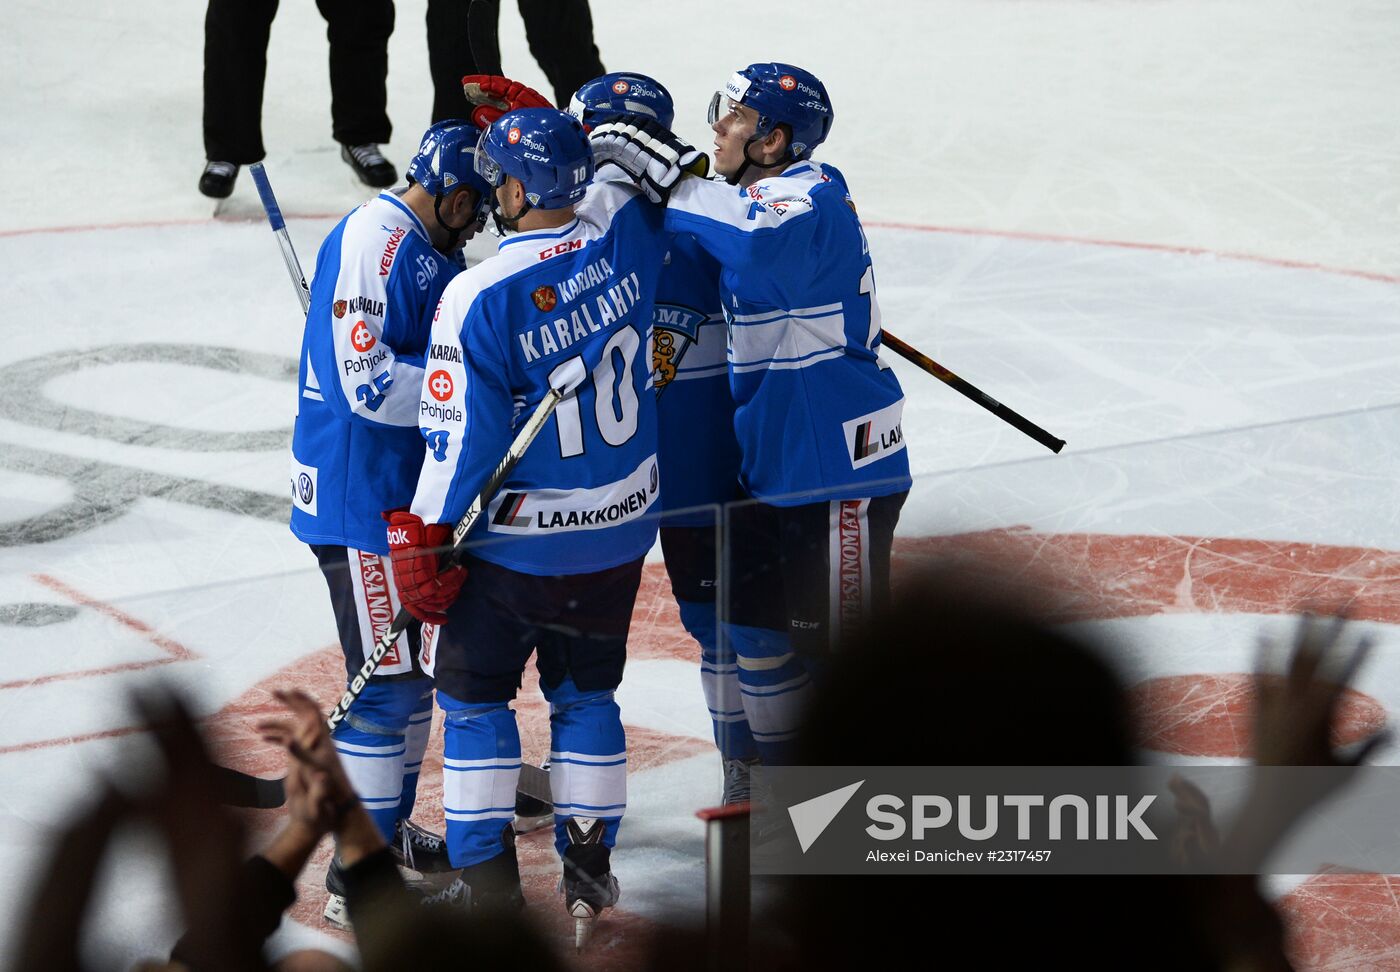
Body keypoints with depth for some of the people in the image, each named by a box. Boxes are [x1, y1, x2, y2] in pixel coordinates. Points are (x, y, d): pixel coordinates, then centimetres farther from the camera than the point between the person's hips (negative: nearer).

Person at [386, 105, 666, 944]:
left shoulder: (479, 297, -22)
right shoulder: (622, 237, -8)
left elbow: (463, 436, -18)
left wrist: (422, 540, -7)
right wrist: (546, 121, 17)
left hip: (515, 540, -5)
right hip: (618, 530, 5)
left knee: (475, 693, 12)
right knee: (585, 693, 20)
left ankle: (488, 876, 11)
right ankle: (590, 869, 21)